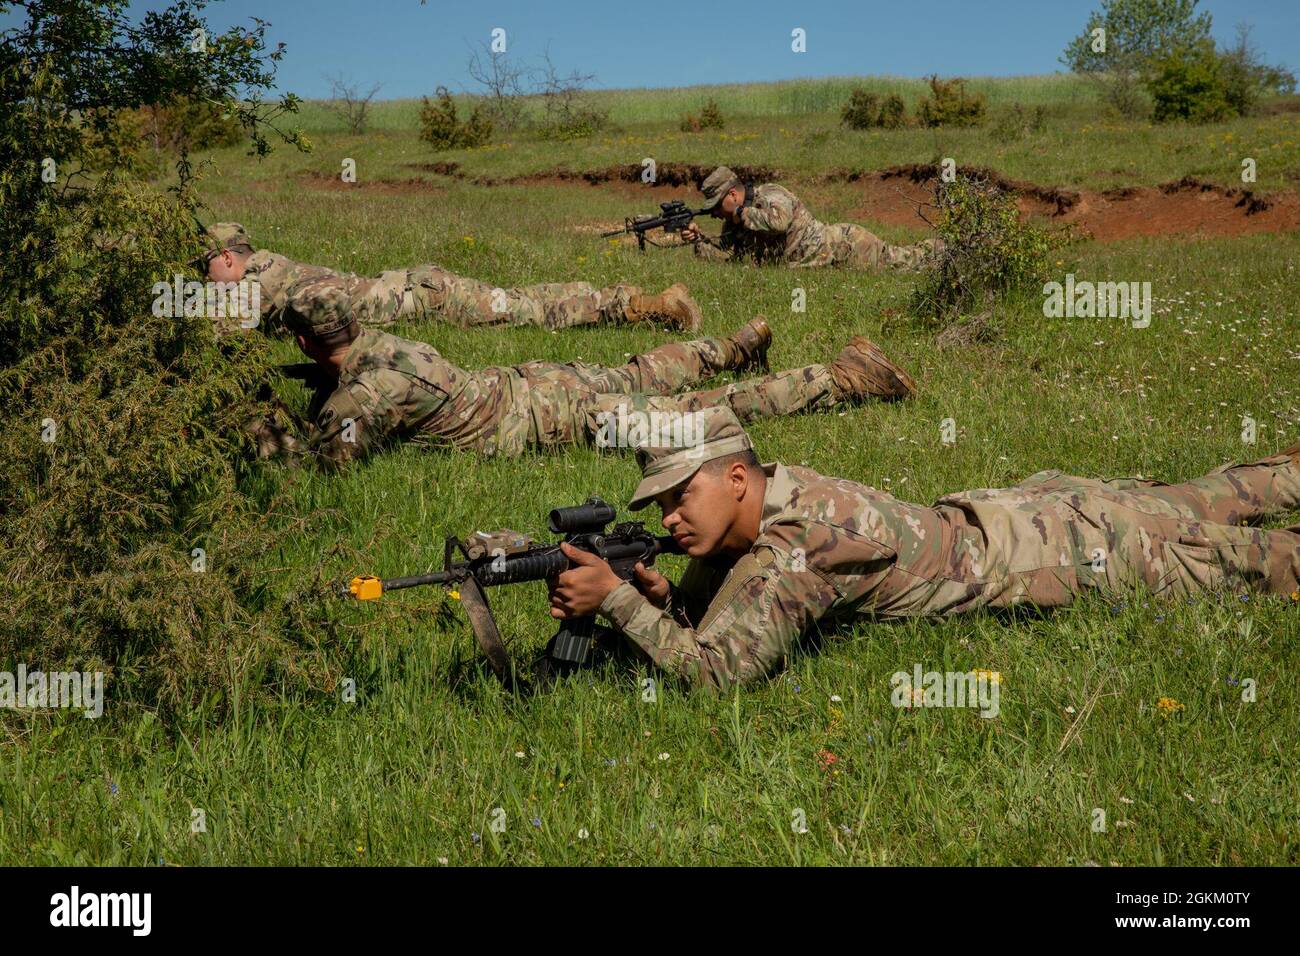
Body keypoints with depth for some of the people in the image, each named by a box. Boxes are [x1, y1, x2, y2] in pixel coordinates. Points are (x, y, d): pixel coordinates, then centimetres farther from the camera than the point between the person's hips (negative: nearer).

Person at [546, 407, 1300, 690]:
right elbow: (705, 609, -1)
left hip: (1059, 550, -7)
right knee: (1188, 507, 27)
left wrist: (616, 597, -41)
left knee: (1214, 552, 13)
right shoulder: (744, 509, -12)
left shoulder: (795, 549, -36)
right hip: (1000, 515, 7)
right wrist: (661, 598, -23)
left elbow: (714, 667, -41)